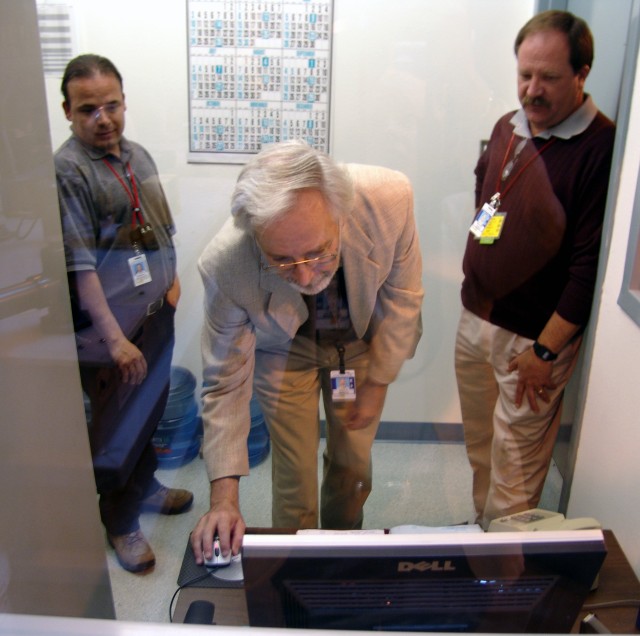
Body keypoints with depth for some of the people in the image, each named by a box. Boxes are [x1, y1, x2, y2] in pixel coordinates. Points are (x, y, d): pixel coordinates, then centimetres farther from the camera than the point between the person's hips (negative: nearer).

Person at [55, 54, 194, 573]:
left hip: (157, 316, 7)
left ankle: (144, 486, 44)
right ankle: (121, 522, 27)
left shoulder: (138, 156, 9)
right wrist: (115, 339, -22)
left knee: (151, 410, 21)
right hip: (110, 327, -7)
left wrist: (172, 281, 8)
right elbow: (80, 267, -20)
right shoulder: (67, 170, -15)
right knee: (117, 428, 6)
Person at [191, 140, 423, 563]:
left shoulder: (390, 198, -34)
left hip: (362, 343, 2)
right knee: (295, 482, 1)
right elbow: (225, 383, -22)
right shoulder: (225, 266, -35)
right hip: (284, 354, -1)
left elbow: (403, 293, -14)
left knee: (353, 467, 13)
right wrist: (224, 499, -24)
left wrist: (378, 383, -8)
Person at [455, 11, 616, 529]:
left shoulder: (601, 150, -17)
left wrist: (545, 350, -16)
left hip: (534, 335, -7)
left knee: (515, 466, 6)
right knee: (479, 447, 21)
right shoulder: (507, 128, 6)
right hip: (475, 317, 7)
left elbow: (591, 264, -19)